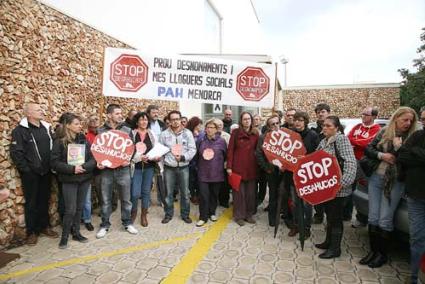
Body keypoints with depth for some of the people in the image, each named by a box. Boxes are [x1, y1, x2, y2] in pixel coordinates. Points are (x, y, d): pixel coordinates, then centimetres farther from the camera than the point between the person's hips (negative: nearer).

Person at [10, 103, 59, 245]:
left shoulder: (46, 128, 8)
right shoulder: (20, 130, -9)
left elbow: (53, 147, 12)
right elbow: (15, 152, -13)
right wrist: (26, 169, -13)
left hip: (45, 172, 5)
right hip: (30, 173, -5)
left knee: (44, 200, 13)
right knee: (31, 202, 5)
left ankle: (44, 226, 28)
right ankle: (31, 232, 18)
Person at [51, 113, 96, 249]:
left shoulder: (84, 140, 4)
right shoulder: (59, 141, -6)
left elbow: (93, 159, 0)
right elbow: (55, 162, -10)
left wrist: (84, 166, -18)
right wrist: (72, 168, -21)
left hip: (84, 179, 4)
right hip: (69, 180, -3)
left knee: (79, 207, 12)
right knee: (70, 210, -2)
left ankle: (76, 233, 28)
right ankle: (64, 236, 17)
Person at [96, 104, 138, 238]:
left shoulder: (127, 130, 3)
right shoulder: (101, 131, 2)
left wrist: (129, 160, -13)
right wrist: (98, 162, -10)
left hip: (123, 169, 1)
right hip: (106, 170, 0)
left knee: (125, 198, 10)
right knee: (106, 199, 10)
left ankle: (127, 223, 26)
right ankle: (105, 225, 25)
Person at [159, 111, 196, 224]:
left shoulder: (188, 133, -1)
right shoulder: (164, 134, 0)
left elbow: (192, 149, -4)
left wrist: (183, 157, -18)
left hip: (184, 167, 0)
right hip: (169, 168, 0)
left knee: (185, 193, 10)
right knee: (168, 193, 10)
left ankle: (185, 214, 26)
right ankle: (168, 214, 27)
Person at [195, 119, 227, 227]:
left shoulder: (221, 141, -3)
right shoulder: (200, 140, 1)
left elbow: (225, 156, 6)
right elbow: (196, 155, 10)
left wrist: (220, 166, 10)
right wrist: (199, 166, 13)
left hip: (216, 173, 0)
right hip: (203, 173, 0)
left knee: (214, 194, 13)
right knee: (203, 195, -2)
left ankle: (212, 213, 32)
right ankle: (203, 217, 10)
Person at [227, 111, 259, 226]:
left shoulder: (255, 133, 5)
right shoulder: (235, 132, -4)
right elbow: (230, 150, -5)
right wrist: (229, 166, -9)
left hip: (251, 167, 3)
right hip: (238, 167, -3)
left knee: (250, 192, 10)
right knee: (239, 192, 5)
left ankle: (249, 214, 26)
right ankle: (239, 215, 19)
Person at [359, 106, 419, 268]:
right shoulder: (384, 132, 5)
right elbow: (368, 150, 4)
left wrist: (398, 147, -17)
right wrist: (382, 155, -11)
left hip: (395, 182, -3)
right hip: (376, 178, 3)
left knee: (385, 220, -1)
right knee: (373, 217, 7)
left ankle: (382, 254, 17)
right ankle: (373, 250, 21)